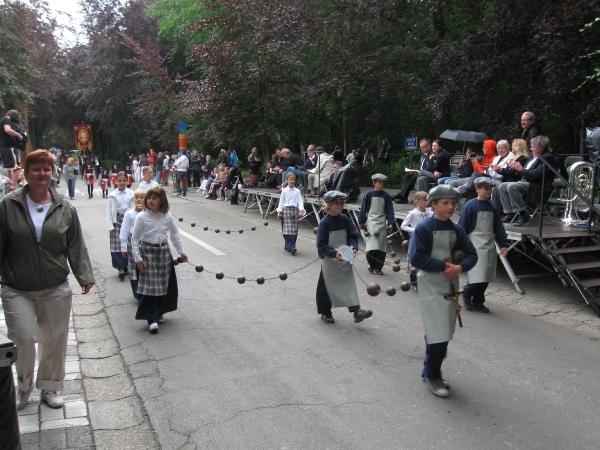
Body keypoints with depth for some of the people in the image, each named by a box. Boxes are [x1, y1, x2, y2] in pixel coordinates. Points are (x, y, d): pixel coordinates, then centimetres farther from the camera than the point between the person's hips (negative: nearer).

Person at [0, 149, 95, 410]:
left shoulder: (64, 209, 0)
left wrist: (85, 275, -6)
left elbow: (76, 247, 1)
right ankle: (24, 386, 23)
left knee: (55, 339, 11)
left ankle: (49, 387, 32)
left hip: (56, 290, 2)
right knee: (24, 338, -6)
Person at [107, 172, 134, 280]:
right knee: (117, 245, -5)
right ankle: (120, 267, 1)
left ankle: (126, 266, 18)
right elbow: (109, 211, 0)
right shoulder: (113, 195, -2)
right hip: (117, 221, -1)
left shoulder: (131, 194, -1)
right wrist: (110, 226, -4)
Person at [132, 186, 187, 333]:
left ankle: (159, 313, 31)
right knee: (149, 287, -5)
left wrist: (181, 251, 10)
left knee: (164, 285, 12)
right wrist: (138, 258, -10)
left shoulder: (167, 216, -2)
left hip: (164, 252, 4)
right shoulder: (142, 217, -11)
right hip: (148, 253, -4)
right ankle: (152, 320, 0)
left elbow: (175, 234, 9)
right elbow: (135, 238, -6)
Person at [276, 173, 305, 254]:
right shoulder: (284, 191, 6)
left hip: (294, 210, 1)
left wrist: (301, 210, -14)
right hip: (286, 210, -1)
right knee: (286, 229, -8)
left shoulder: (297, 191, 6)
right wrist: (279, 212, 1)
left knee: (294, 230, -1)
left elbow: (300, 201, 0)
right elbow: (281, 202, 7)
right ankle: (290, 247, -7)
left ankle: (288, 246, 7)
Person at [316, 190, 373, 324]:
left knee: (349, 284, 0)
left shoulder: (345, 219, -2)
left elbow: (353, 236, 3)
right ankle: (325, 312, 26)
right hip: (329, 260, -4)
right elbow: (321, 245, -17)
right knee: (326, 287, 10)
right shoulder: (324, 222, -15)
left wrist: (354, 247, -17)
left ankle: (356, 311, 0)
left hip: (344, 259, 4)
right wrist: (334, 253, -31)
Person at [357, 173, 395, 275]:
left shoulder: (386, 196, 2)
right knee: (371, 247, -11)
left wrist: (390, 223, -7)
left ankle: (378, 268, 13)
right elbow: (363, 209, 3)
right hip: (371, 222, -2)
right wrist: (361, 222, 2)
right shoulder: (369, 194, -2)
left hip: (382, 223, 2)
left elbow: (389, 210, 3)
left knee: (381, 248, 0)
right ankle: (371, 265, 12)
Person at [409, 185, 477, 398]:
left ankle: (429, 371, 30)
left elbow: (471, 254, 6)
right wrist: (443, 265, -18)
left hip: (451, 287, 6)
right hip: (431, 288, -6)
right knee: (439, 335, -7)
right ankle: (433, 376, 12)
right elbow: (416, 258, -17)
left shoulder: (457, 230, 7)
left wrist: (459, 267, -13)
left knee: (440, 334, 14)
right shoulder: (424, 228, -11)